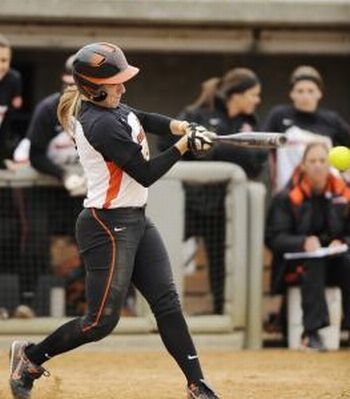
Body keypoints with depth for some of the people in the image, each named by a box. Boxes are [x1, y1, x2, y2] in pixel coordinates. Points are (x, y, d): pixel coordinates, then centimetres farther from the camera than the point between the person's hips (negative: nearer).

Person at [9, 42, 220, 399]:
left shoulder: (110, 107, 6)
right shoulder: (102, 125, -23)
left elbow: (144, 120, 27)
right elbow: (146, 174, -20)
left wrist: (179, 127, 8)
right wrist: (184, 146, -12)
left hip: (136, 221, 10)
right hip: (108, 226, -10)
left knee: (167, 303, 4)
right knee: (102, 320, -5)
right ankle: (30, 356, 14)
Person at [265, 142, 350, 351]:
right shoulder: (288, 197, -4)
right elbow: (274, 237, -7)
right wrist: (303, 242, -24)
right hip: (296, 266, -2)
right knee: (313, 262, -36)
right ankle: (312, 332, -42)